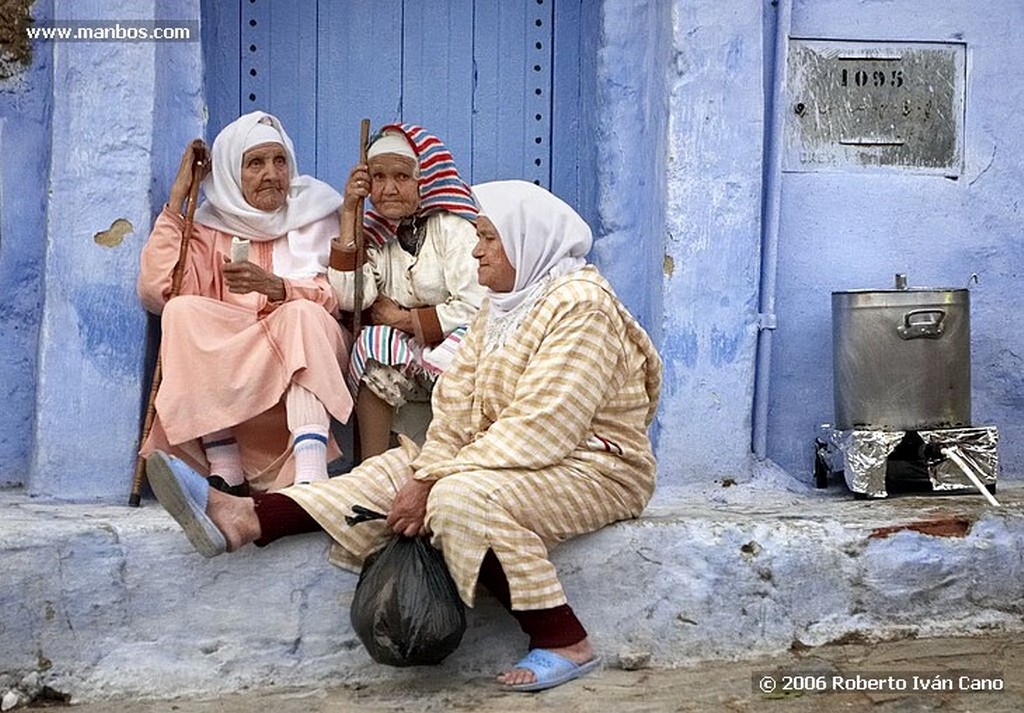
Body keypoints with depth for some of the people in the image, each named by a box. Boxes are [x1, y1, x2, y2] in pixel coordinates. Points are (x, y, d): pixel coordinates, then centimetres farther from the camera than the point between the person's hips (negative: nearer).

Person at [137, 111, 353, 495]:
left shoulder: (314, 215, 11)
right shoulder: (211, 228, 13)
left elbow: (335, 296, -4)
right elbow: (157, 291, -4)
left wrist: (275, 287, -24)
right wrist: (176, 199, 0)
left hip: (307, 352, -1)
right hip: (227, 369, 2)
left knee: (302, 314, -31)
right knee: (183, 312, -23)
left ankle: (309, 479, -49)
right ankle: (226, 474, -30)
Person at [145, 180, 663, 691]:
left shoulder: (581, 304, -17)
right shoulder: (500, 305, 12)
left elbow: (541, 425, -25)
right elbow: (458, 401, 2)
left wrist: (437, 483, -23)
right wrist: (426, 476, -15)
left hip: (593, 467, -8)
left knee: (463, 498, -31)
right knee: (396, 469, -5)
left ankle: (565, 644, -25)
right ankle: (245, 519, -15)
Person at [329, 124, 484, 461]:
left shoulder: (452, 226, -4)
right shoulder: (378, 235, 12)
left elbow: (473, 309, -14)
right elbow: (350, 298, -6)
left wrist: (402, 318, -6)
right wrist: (349, 213, -3)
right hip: (406, 353, 4)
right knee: (374, 343, -26)